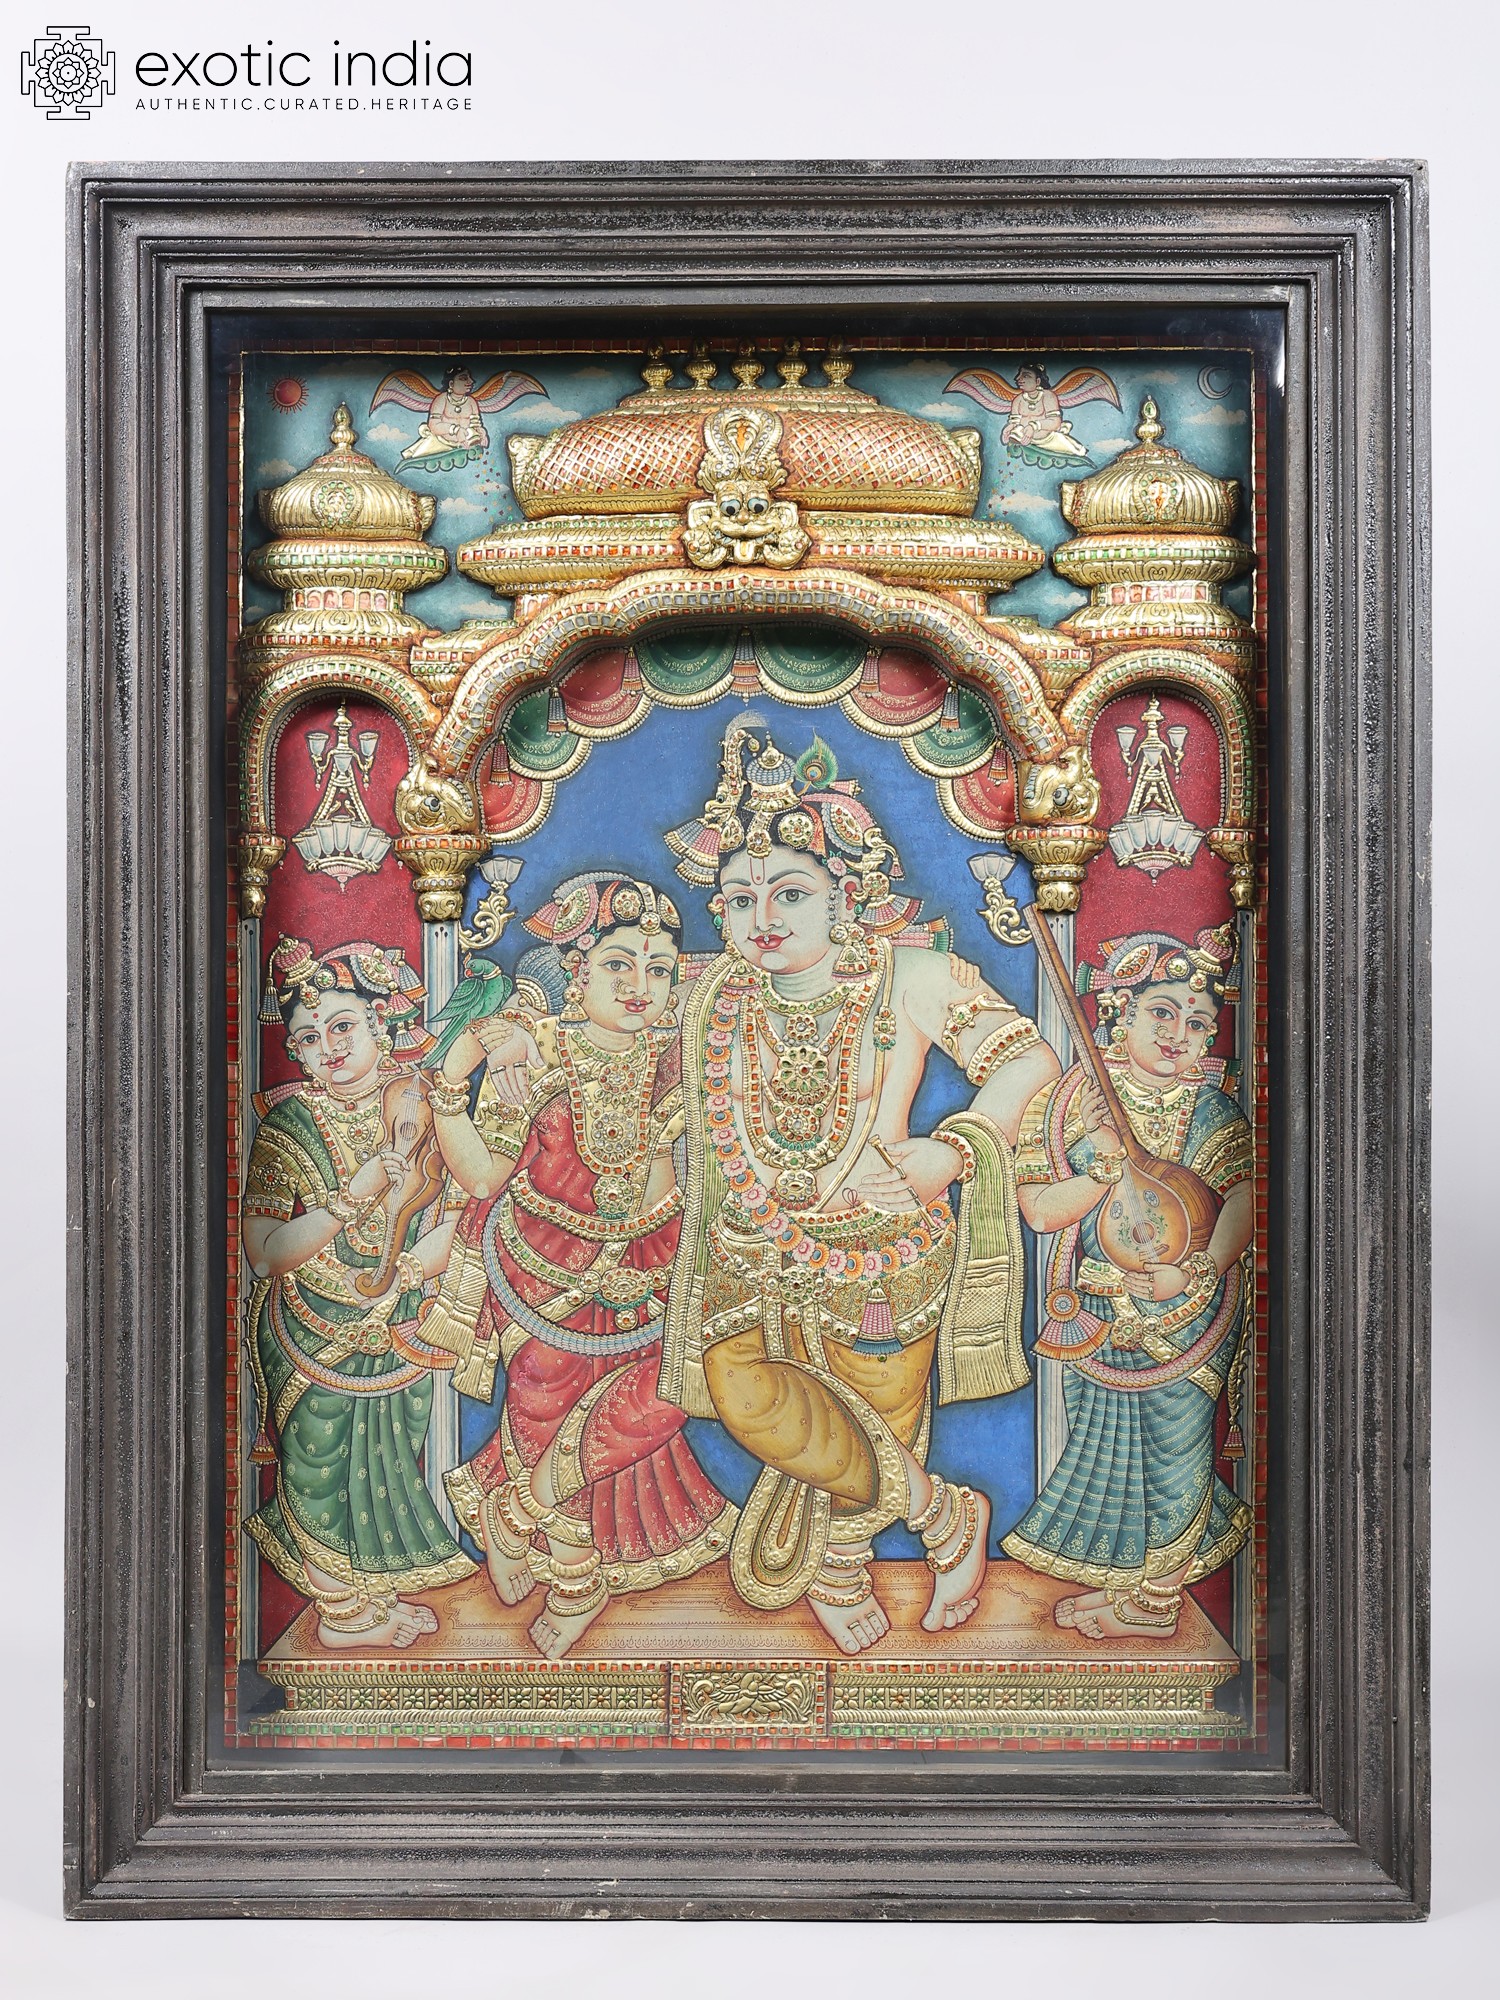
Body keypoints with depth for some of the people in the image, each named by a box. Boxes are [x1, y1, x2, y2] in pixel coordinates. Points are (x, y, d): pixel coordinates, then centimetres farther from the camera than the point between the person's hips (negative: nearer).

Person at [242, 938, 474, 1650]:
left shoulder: (414, 1101, -5)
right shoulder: (292, 1121, -16)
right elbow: (264, 1250, -22)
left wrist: (438, 1244, -16)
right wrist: (360, 1193, -30)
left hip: (397, 1328, 4)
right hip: (318, 1332, -4)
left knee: (390, 1454, 17)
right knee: (324, 1459, 8)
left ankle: (373, 1589, 38)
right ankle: (341, 1607, 28)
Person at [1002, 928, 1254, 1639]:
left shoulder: (1211, 1111, -7)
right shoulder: (1077, 1098, -6)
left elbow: (1245, 1195, -20)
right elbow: (1038, 1210, -11)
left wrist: (1196, 1271, -33)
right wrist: (1109, 1166, -25)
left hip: (1184, 1316, -2)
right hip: (1099, 1315, 2)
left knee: (1170, 1447, 8)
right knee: (1107, 1442, 16)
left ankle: (1152, 1600, 27)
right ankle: (1125, 1578, 39)